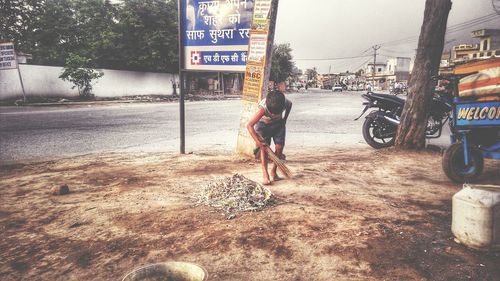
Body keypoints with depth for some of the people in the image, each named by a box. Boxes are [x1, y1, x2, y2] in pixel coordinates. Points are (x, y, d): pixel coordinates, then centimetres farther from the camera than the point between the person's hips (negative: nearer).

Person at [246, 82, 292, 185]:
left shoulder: (285, 102, -30)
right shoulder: (263, 108, -39)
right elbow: (249, 125, -37)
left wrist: (284, 119, 7)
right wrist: (258, 141, -37)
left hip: (278, 124, 3)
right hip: (263, 124, -3)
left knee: (279, 146, -7)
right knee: (264, 147, -16)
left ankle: (274, 171, 11)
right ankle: (265, 175, -14)